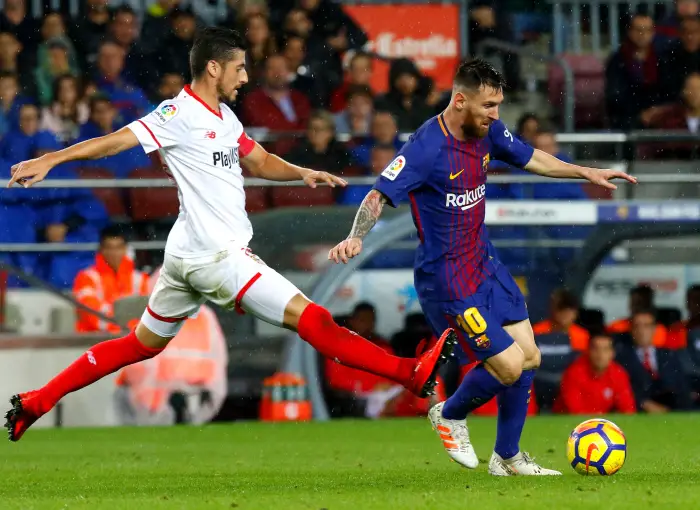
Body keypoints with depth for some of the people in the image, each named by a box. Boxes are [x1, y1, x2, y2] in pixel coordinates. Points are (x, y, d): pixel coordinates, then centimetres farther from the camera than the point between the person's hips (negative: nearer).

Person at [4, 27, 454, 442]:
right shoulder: (179, 115, -13)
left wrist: (302, 173, 7)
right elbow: (117, 140, -19)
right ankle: (414, 374, -10)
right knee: (311, 319, -9)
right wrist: (49, 161, -27)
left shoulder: (224, 117, 14)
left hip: (187, 256, 10)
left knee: (142, 344, 17)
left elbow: (259, 160, 26)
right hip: (216, 257, -10)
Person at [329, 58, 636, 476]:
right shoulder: (427, 148, -24)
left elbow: (529, 158, 19)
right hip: (448, 281, -8)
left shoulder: (487, 131, 0)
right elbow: (379, 196, -28)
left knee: (529, 356, 9)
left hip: (485, 265, 8)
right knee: (509, 366, -9)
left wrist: (586, 173, 19)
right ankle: (450, 415, 21)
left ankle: (508, 459, 25)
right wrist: (356, 238, -45)